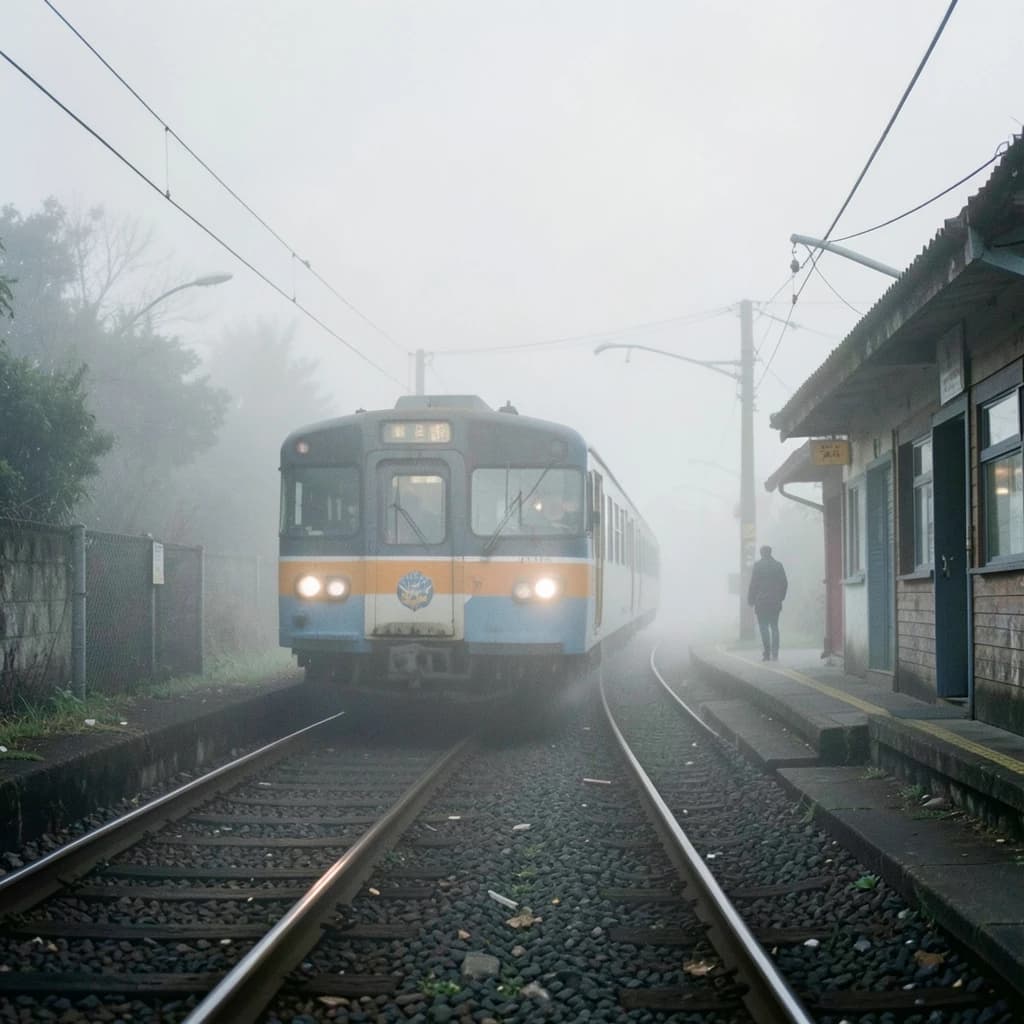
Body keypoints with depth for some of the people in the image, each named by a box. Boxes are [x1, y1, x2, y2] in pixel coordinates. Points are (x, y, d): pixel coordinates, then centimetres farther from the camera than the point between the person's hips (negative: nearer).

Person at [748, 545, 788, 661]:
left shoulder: (758, 565, -7)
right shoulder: (778, 565, 4)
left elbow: (753, 584, -8)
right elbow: (784, 583, 6)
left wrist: (750, 599, -1)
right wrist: (781, 597, 16)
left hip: (761, 601, -4)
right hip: (775, 602, 4)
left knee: (764, 627, -1)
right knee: (774, 627, 9)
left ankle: (767, 654, -7)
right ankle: (775, 654, 5)